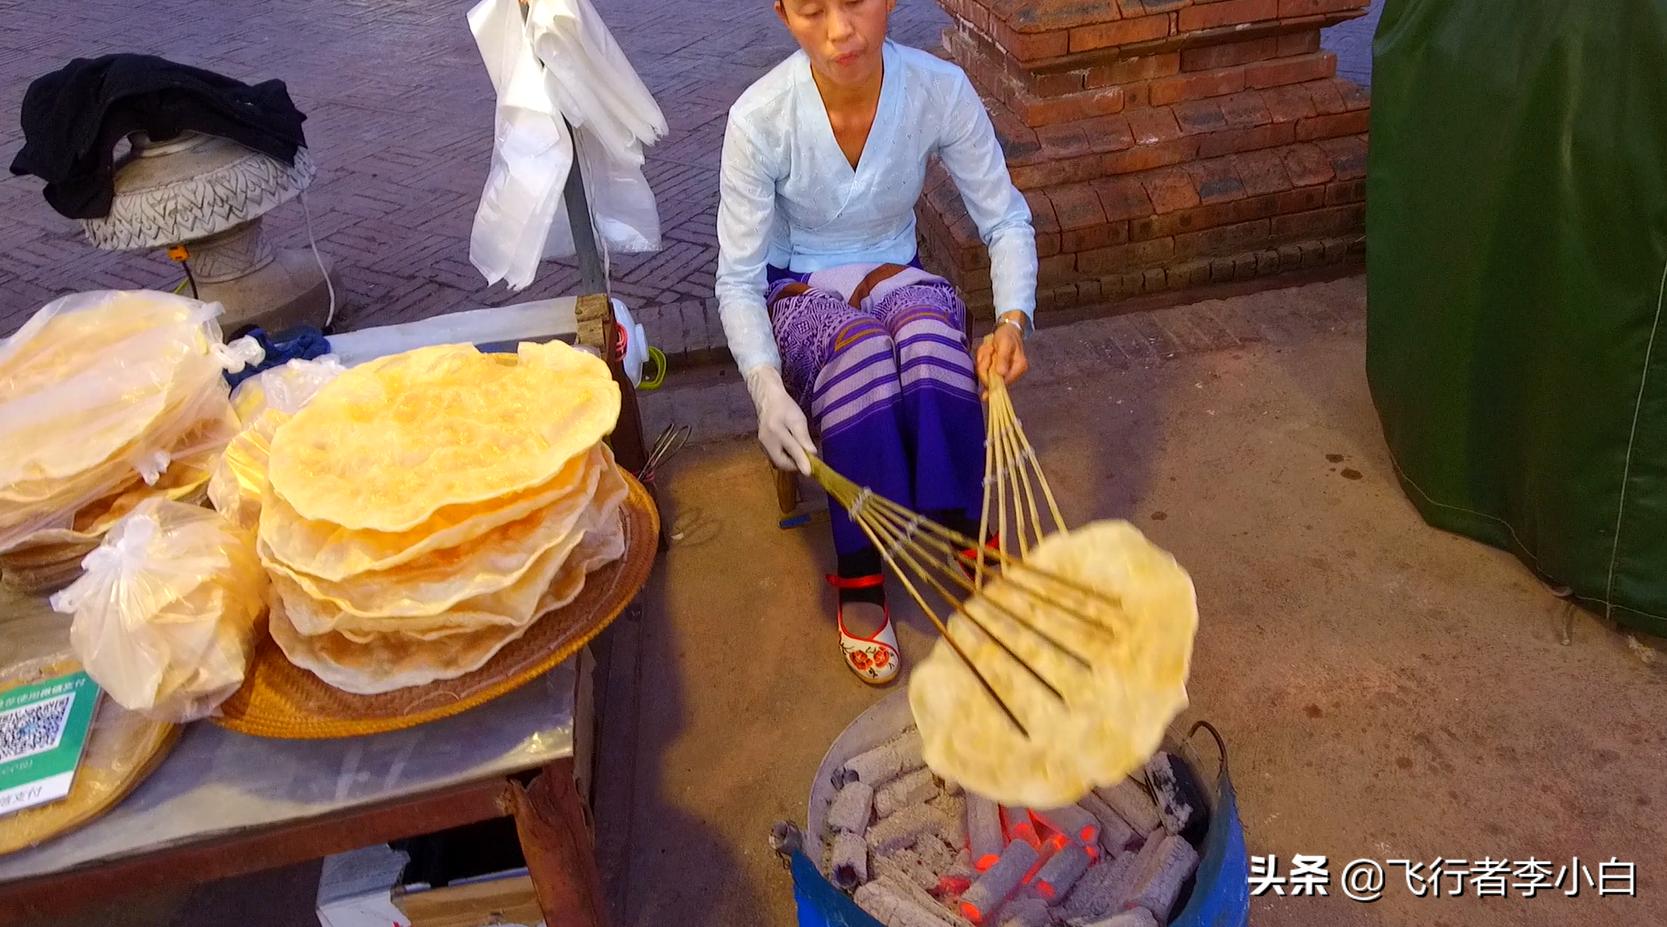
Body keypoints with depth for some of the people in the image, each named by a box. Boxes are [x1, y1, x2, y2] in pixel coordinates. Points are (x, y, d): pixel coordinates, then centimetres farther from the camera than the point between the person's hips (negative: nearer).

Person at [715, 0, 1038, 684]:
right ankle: (859, 585, -24)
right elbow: (738, 280, -17)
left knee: (932, 336, -35)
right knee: (861, 349, -36)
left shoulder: (940, 89, -18)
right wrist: (766, 385, -35)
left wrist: (1013, 320, -29)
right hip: (797, 290, -1)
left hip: (896, 276, 2)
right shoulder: (759, 118, -22)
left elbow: (1006, 222, -10)